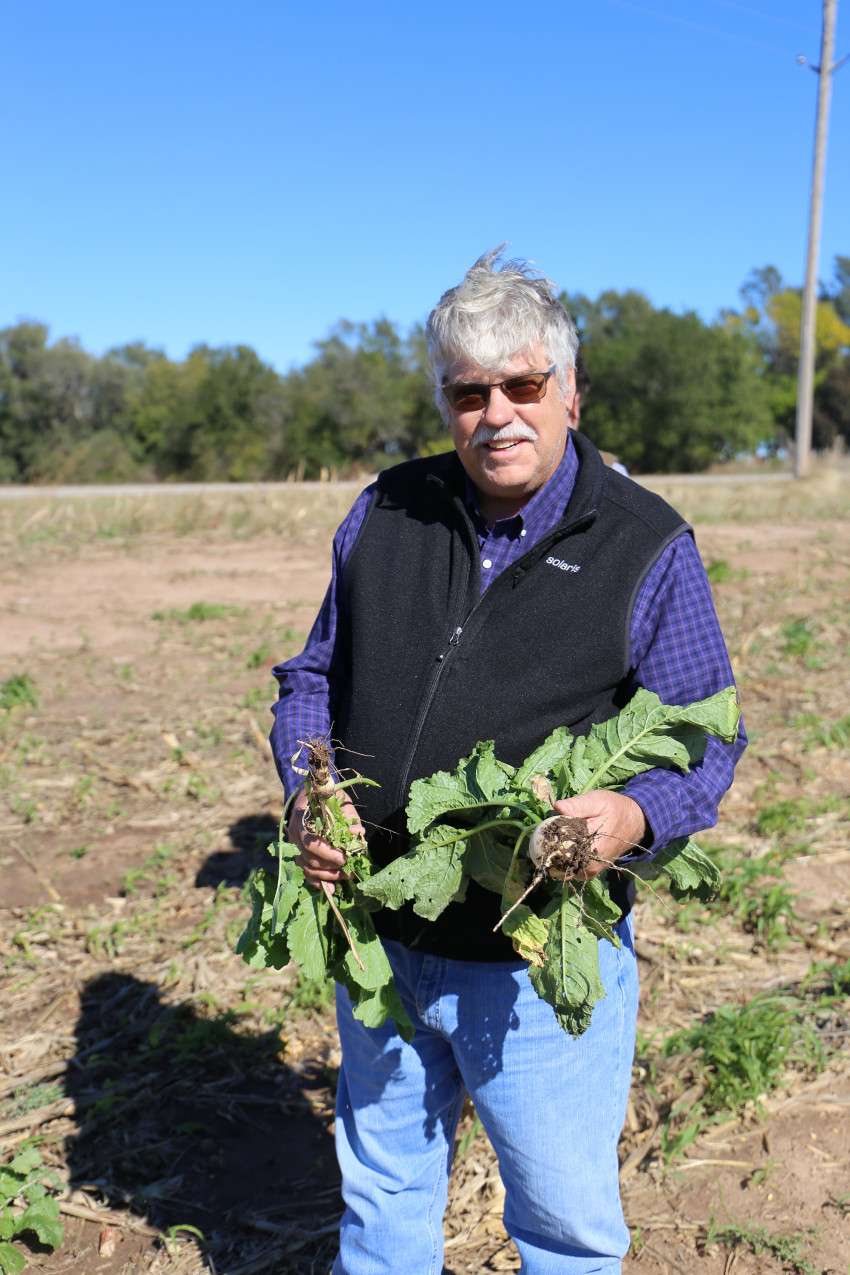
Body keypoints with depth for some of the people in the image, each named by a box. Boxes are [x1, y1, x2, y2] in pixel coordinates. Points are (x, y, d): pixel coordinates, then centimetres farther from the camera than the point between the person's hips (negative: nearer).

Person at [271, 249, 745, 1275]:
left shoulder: (646, 546, -8)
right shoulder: (386, 514, 3)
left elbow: (705, 737, -4)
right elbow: (314, 676, 10)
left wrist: (634, 816, -25)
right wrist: (306, 793, -8)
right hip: (380, 937, 4)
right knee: (381, 1186, 24)